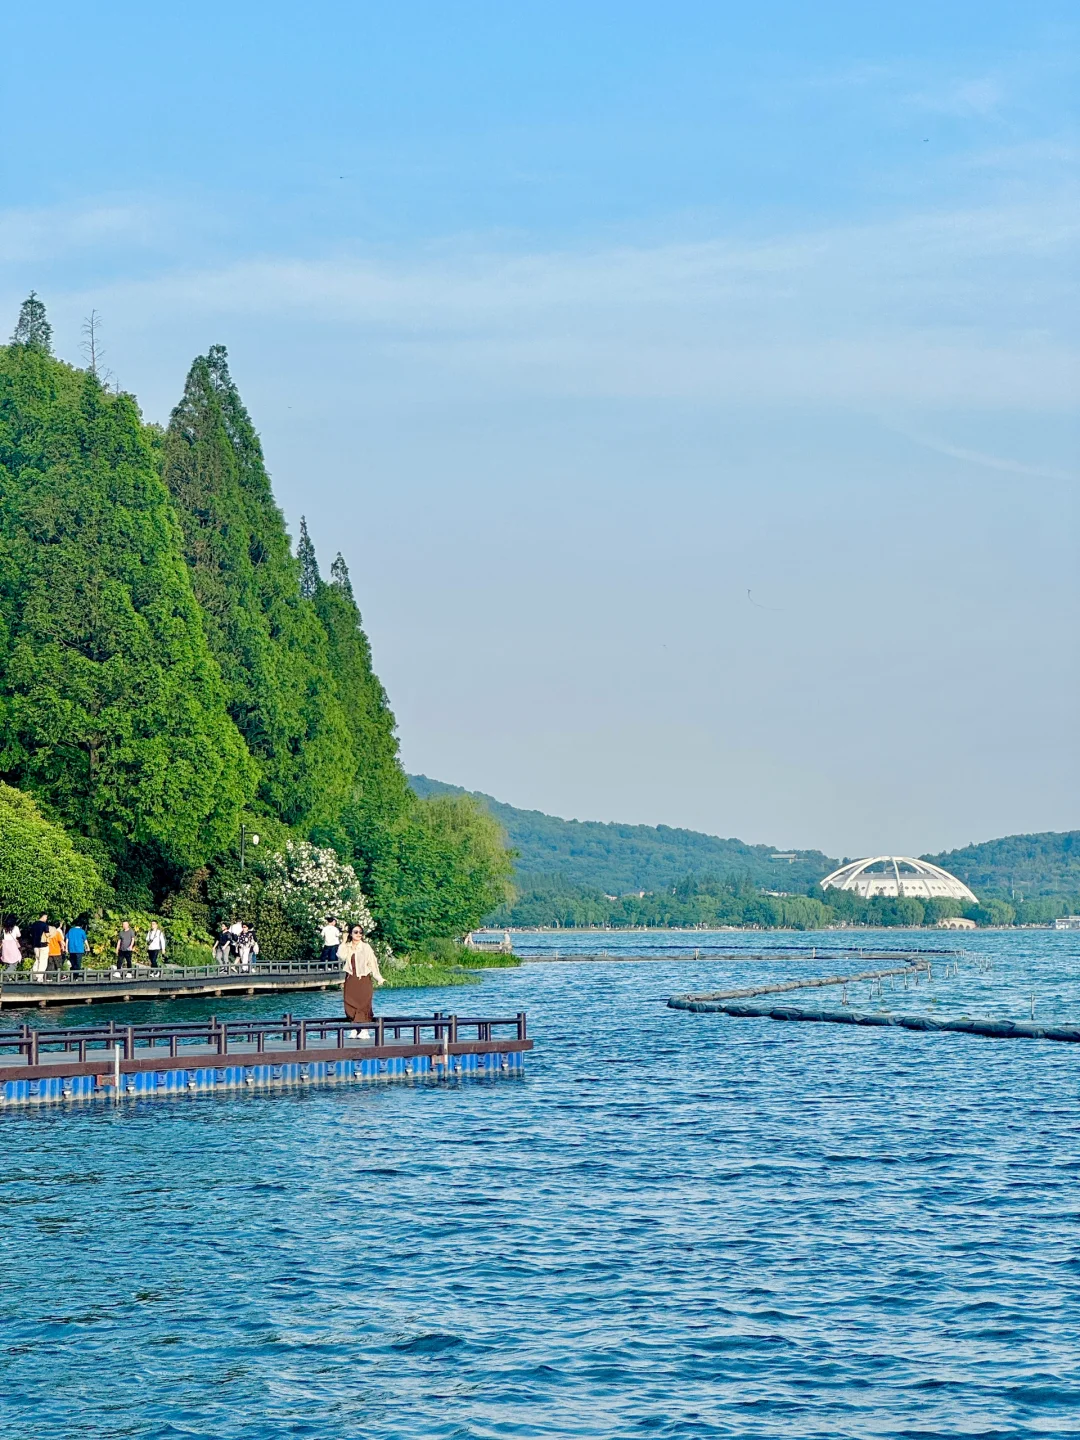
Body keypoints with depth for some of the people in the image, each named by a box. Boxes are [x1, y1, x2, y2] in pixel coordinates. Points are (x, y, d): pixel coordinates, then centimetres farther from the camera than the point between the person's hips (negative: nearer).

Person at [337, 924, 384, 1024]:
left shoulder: (366, 947, -2)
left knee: (363, 1005, -6)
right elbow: (341, 957, -10)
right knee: (350, 1006, 1)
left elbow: (372, 963, -3)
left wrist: (379, 979, -8)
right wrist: (343, 942, -6)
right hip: (350, 981, 3)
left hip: (363, 980, -3)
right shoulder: (346, 947, 7)